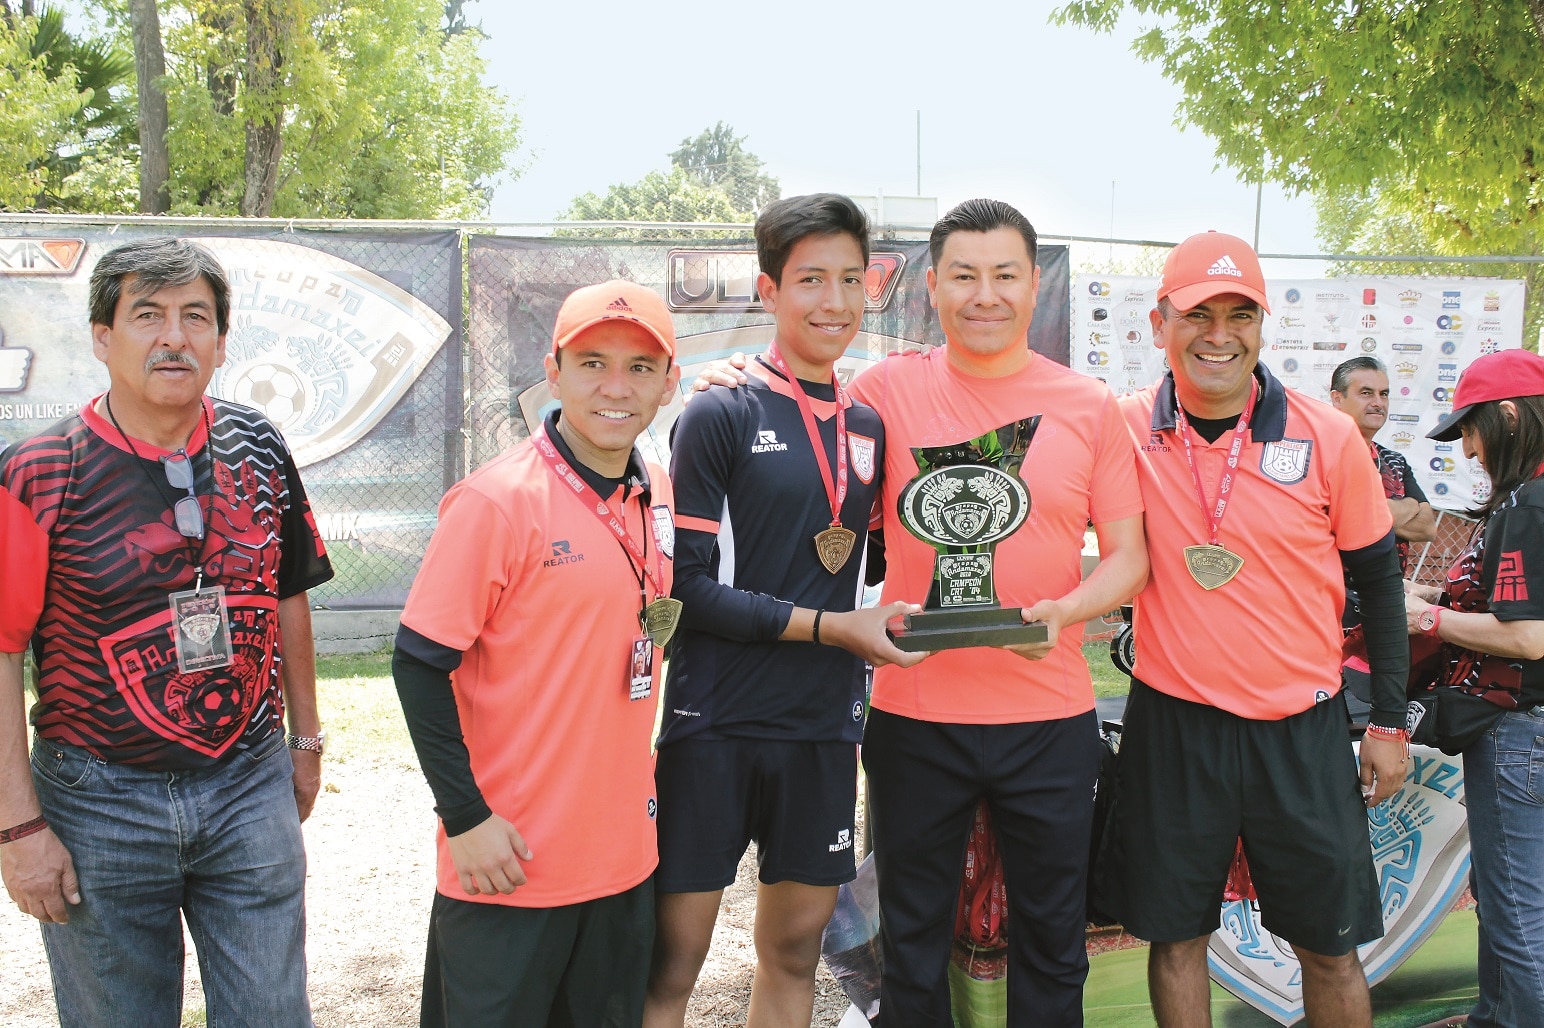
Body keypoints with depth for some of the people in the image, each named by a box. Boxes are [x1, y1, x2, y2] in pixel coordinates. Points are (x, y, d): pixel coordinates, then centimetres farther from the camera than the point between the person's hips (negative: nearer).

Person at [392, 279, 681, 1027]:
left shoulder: (658, 497, 5)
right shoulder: (497, 499, -15)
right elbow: (420, 665, -14)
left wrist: (636, 778, 12)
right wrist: (465, 817, -15)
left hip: (624, 851, 6)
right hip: (510, 862, -6)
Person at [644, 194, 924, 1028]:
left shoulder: (868, 429, 10)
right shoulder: (720, 414, -6)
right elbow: (687, 584, -12)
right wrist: (829, 627, -15)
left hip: (824, 729, 5)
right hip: (716, 727, -5)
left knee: (795, 947, 14)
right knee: (672, 961, 1)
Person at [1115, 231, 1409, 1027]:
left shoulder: (1329, 439, -7)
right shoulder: (1123, 431, -7)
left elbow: (1377, 578, 4)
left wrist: (1389, 722, 5)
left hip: (1303, 728, 0)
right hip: (1172, 724, 0)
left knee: (1330, 945, 11)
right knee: (1176, 933, 13)